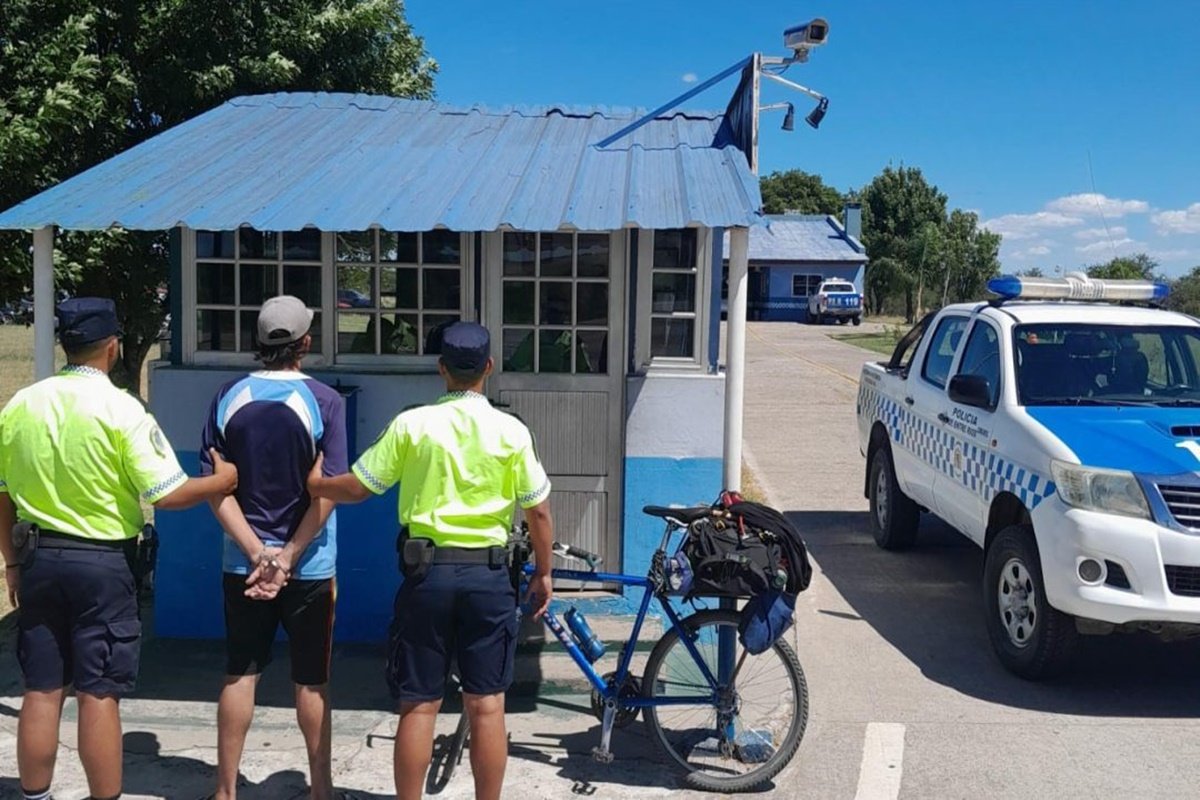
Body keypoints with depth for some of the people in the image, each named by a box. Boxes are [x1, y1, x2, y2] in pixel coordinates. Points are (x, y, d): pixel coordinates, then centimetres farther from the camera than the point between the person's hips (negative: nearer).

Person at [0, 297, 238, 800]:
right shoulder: (121, 409, -13)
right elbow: (166, 494, -15)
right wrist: (220, 480, 2)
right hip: (101, 562, -5)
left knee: (41, 690, 12)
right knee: (99, 693, 3)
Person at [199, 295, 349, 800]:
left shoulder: (229, 398, -2)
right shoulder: (324, 401, -10)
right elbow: (326, 494, -15)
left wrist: (258, 553, -11)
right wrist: (286, 557, -12)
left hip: (243, 563, 2)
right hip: (310, 566, -2)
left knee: (240, 676, 11)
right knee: (311, 681, 9)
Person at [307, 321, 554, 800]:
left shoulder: (411, 424, -5)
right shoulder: (512, 431, -3)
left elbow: (357, 487, -1)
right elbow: (538, 511, 0)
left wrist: (313, 483, 18)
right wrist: (543, 572, 14)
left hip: (428, 571, 0)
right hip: (488, 574, 0)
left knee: (418, 705, 8)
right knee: (487, 705, 8)